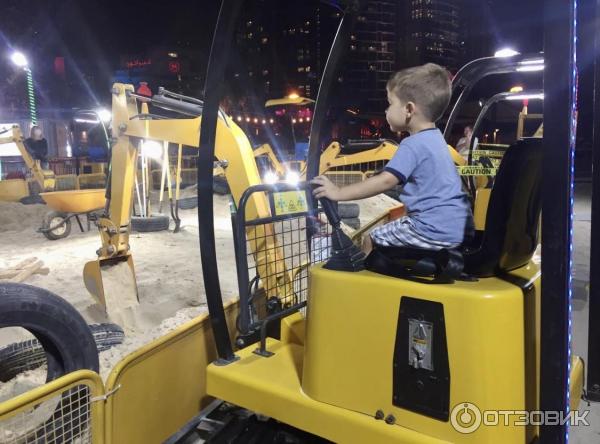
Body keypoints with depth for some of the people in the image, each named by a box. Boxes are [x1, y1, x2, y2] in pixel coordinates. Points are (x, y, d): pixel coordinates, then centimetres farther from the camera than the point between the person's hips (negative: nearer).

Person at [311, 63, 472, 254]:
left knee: (371, 241, 3)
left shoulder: (413, 145, -15)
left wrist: (338, 193, -22)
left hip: (435, 231, -9)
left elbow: (386, 181, -25)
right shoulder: (434, 138, 14)